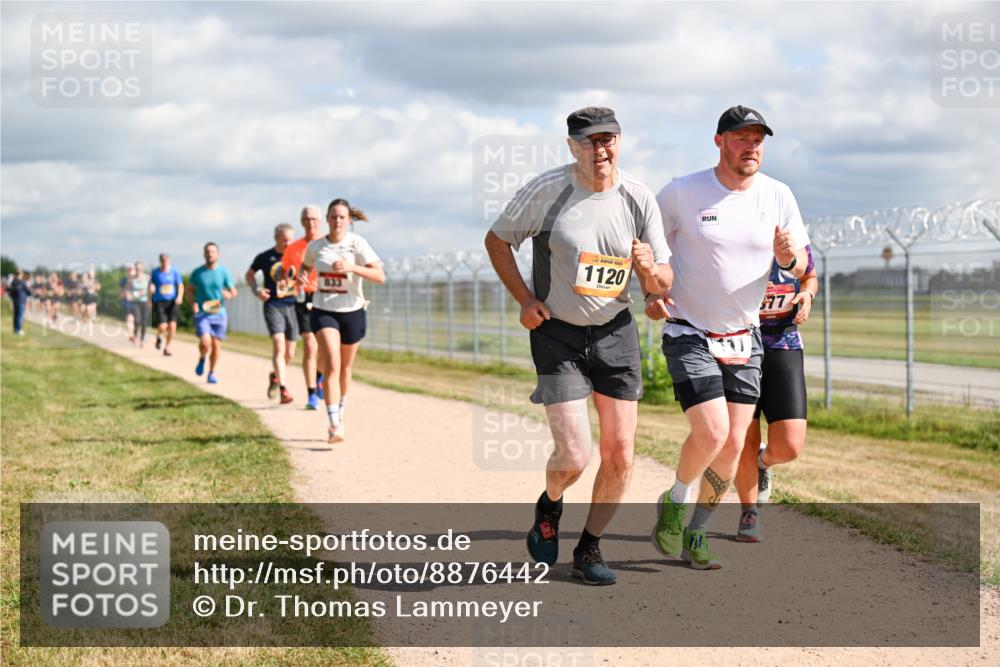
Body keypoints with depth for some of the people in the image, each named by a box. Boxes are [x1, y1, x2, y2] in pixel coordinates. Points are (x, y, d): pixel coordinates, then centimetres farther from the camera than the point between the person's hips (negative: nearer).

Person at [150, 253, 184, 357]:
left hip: (172, 302, 1)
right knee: (162, 326, -14)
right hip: (159, 302, -1)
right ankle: (159, 336, 24)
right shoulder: (155, 272, 2)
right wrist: (151, 288, -11)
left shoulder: (174, 271, 2)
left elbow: (180, 285, 6)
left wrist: (180, 296, -11)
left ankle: (167, 347, 10)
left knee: (172, 325, -11)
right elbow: (151, 285, 13)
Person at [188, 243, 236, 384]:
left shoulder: (224, 272, 0)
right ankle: (202, 359, 16)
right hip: (201, 313, -1)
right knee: (205, 343, -17)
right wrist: (193, 303, -7)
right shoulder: (197, 272, 0)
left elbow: (234, 292, 3)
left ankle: (212, 373, 20)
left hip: (218, 313, 1)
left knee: (216, 345, 2)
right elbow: (191, 290, 12)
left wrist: (228, 294, -21)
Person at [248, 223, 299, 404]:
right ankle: (283, 389, -24)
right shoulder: (264, 258, -1)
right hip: (273, 306, -3)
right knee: (279, 346, -21)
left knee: (290, 353, 11)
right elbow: (250, 274, 16)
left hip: (293, 306, 3)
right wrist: (256, 290, -2)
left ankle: (275, 376, 40)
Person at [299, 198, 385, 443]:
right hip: (323, 311, 0)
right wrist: (302, 276, -3)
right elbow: (305, 266, 21)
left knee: (345, 368, 14)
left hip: (352, 312, 0)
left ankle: (339, 415, 37)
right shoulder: (315, 246, 0)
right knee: (332, 365, -18)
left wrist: (351, 267, -30)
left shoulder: (357, 244, -9)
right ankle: (335, 426, -23)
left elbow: (380, 276, -17)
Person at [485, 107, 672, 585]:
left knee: (620, 457, 1)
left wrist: (649, 268, -23)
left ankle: (589, 549, 22)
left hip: (615, 333, 3)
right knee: (574, 458, -12)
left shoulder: (639, 199, -4)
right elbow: (496, 240, 3)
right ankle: (549, 505, 24)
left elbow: (661, 285, 0)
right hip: (557, 335, -3)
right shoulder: (546, 190, -12)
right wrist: (525, 299, -6)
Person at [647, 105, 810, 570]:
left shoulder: (778, 196, -1)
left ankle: (694, 535, 19)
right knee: (711, 433, -18)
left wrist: (789, 257, -20)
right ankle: (674, 503, 11)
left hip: (744, 339, 4)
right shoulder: (682, 193, -10)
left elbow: (803, 266, 4)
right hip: (689, 335, -4)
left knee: (733, 444, 1)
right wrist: (652, 292, -12)